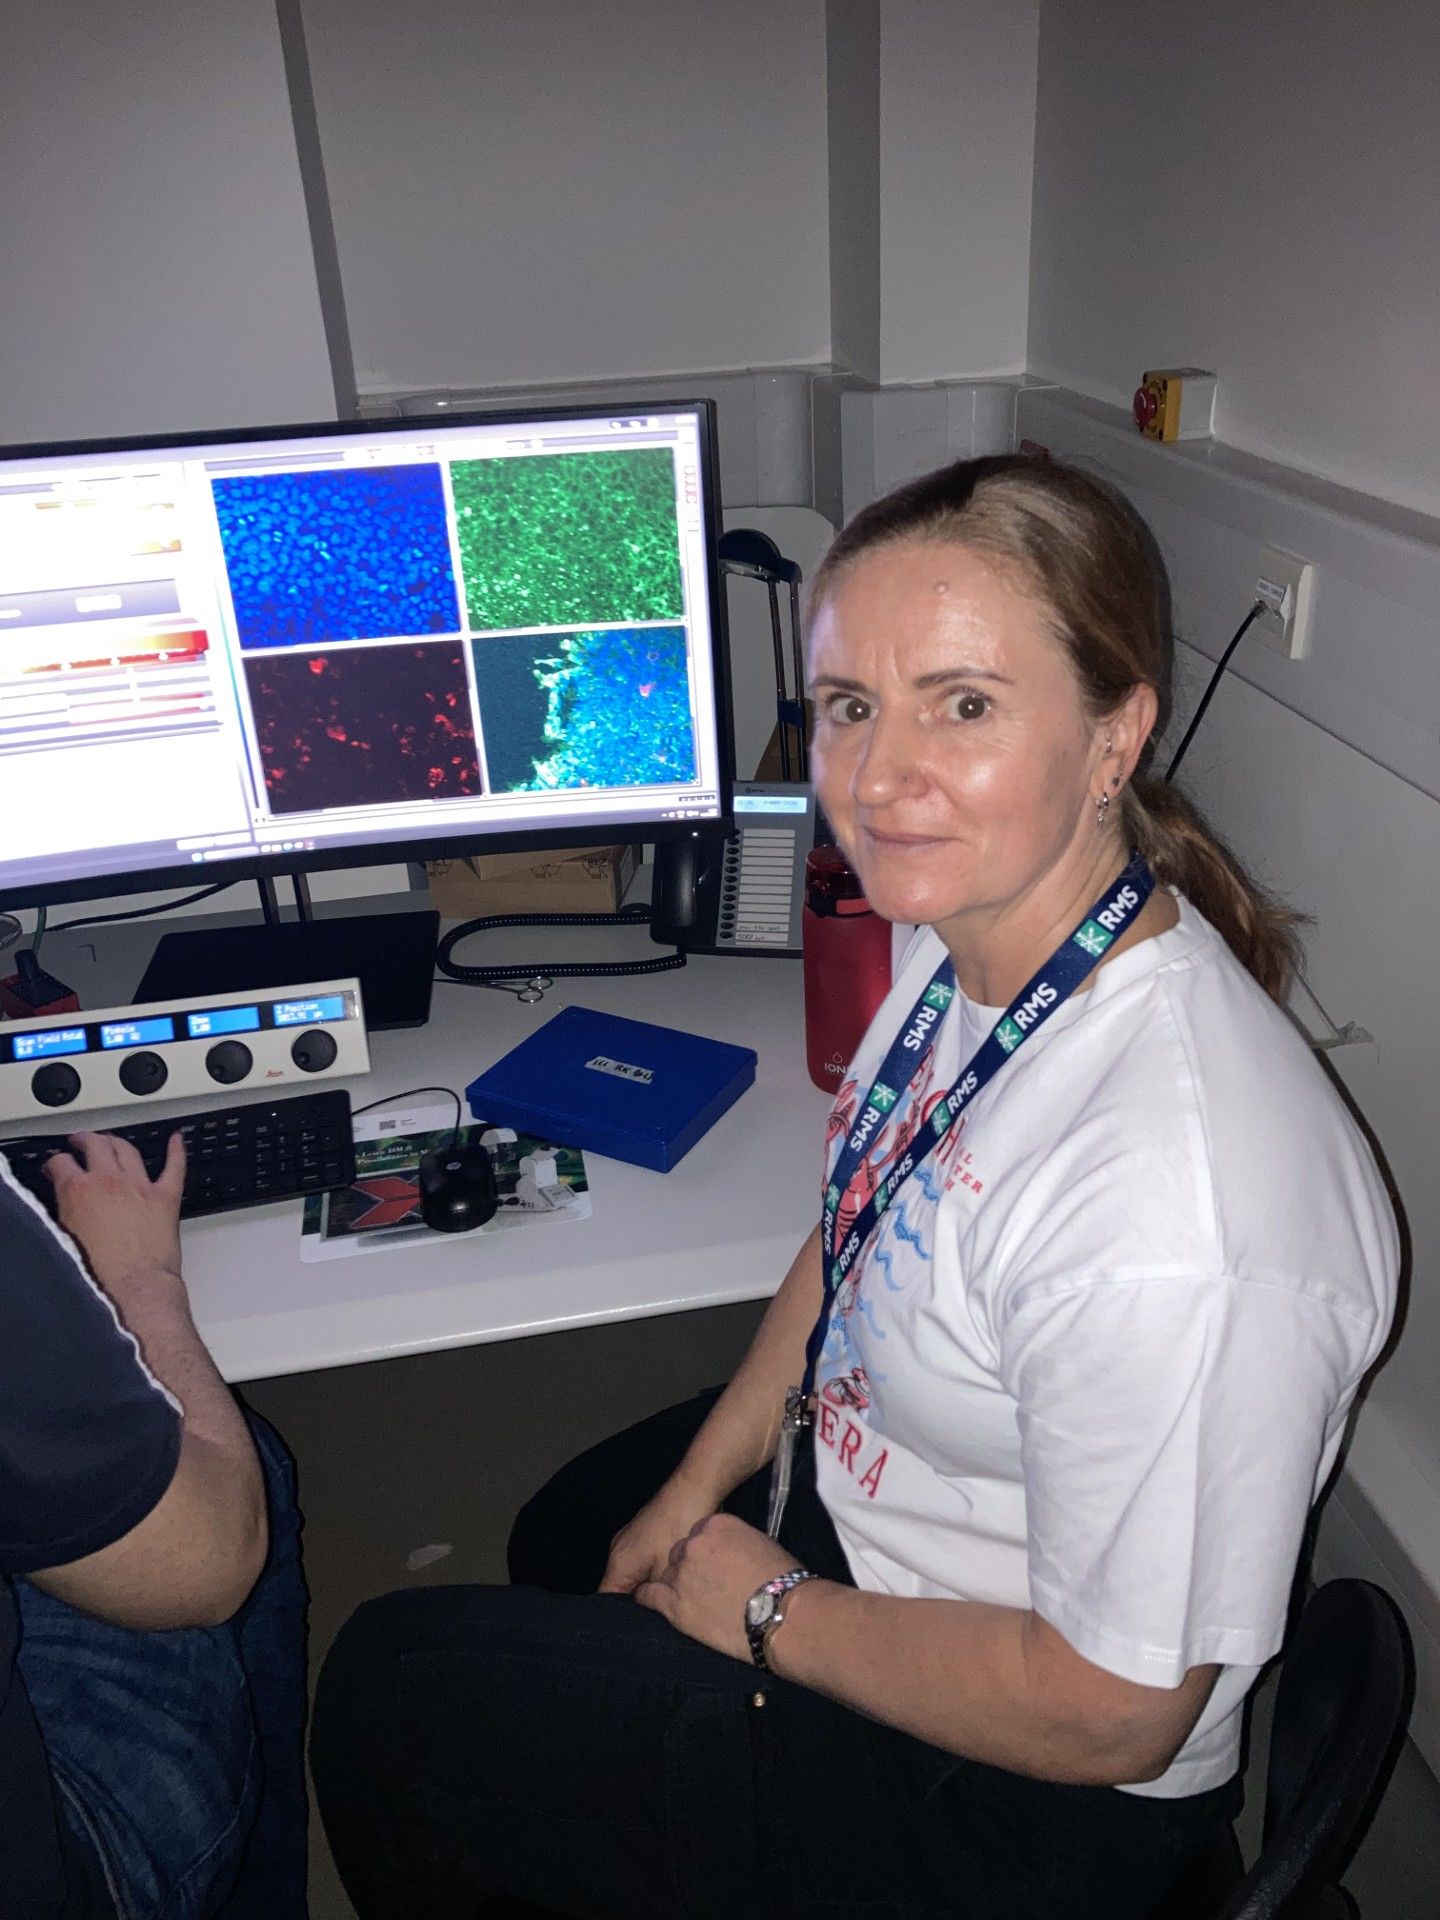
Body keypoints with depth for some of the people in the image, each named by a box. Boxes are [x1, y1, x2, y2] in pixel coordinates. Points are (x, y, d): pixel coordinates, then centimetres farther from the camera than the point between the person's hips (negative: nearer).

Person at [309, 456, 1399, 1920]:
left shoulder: (1177, 1217, -41)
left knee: (384, 1697, 5)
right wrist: (694, 1493, 5)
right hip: (854, 1484, 8)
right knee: (564, 1540, 33)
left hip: (1017, 1796, -7)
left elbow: (1108, 1715, -28)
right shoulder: (965, 935, -13)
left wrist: (774, 1611, -14)